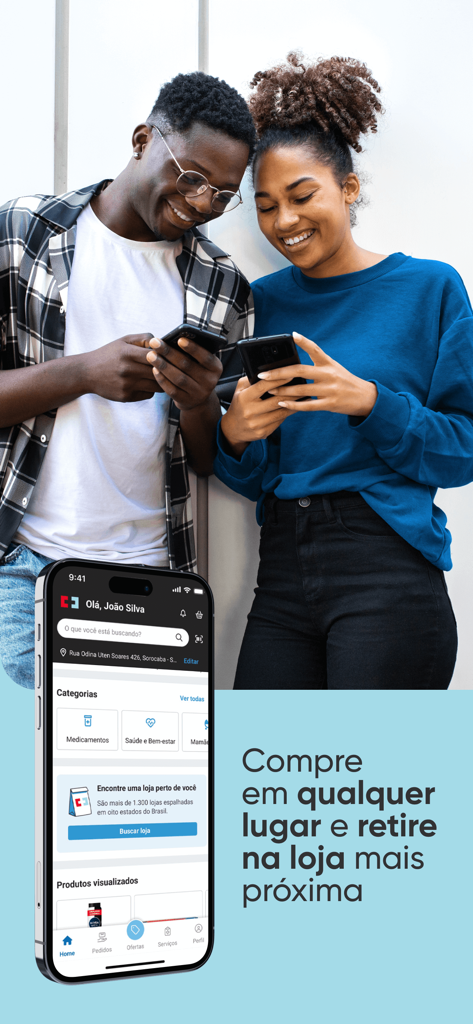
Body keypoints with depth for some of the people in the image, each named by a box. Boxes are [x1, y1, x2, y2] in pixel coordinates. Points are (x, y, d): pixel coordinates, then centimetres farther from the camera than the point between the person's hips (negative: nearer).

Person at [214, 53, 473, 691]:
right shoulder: (263, 302, 12)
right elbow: (252, 480, 13)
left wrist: (370, 403, -18)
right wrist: (236, 436, -9)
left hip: (387, 573, -4)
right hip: (282, 577, 4)